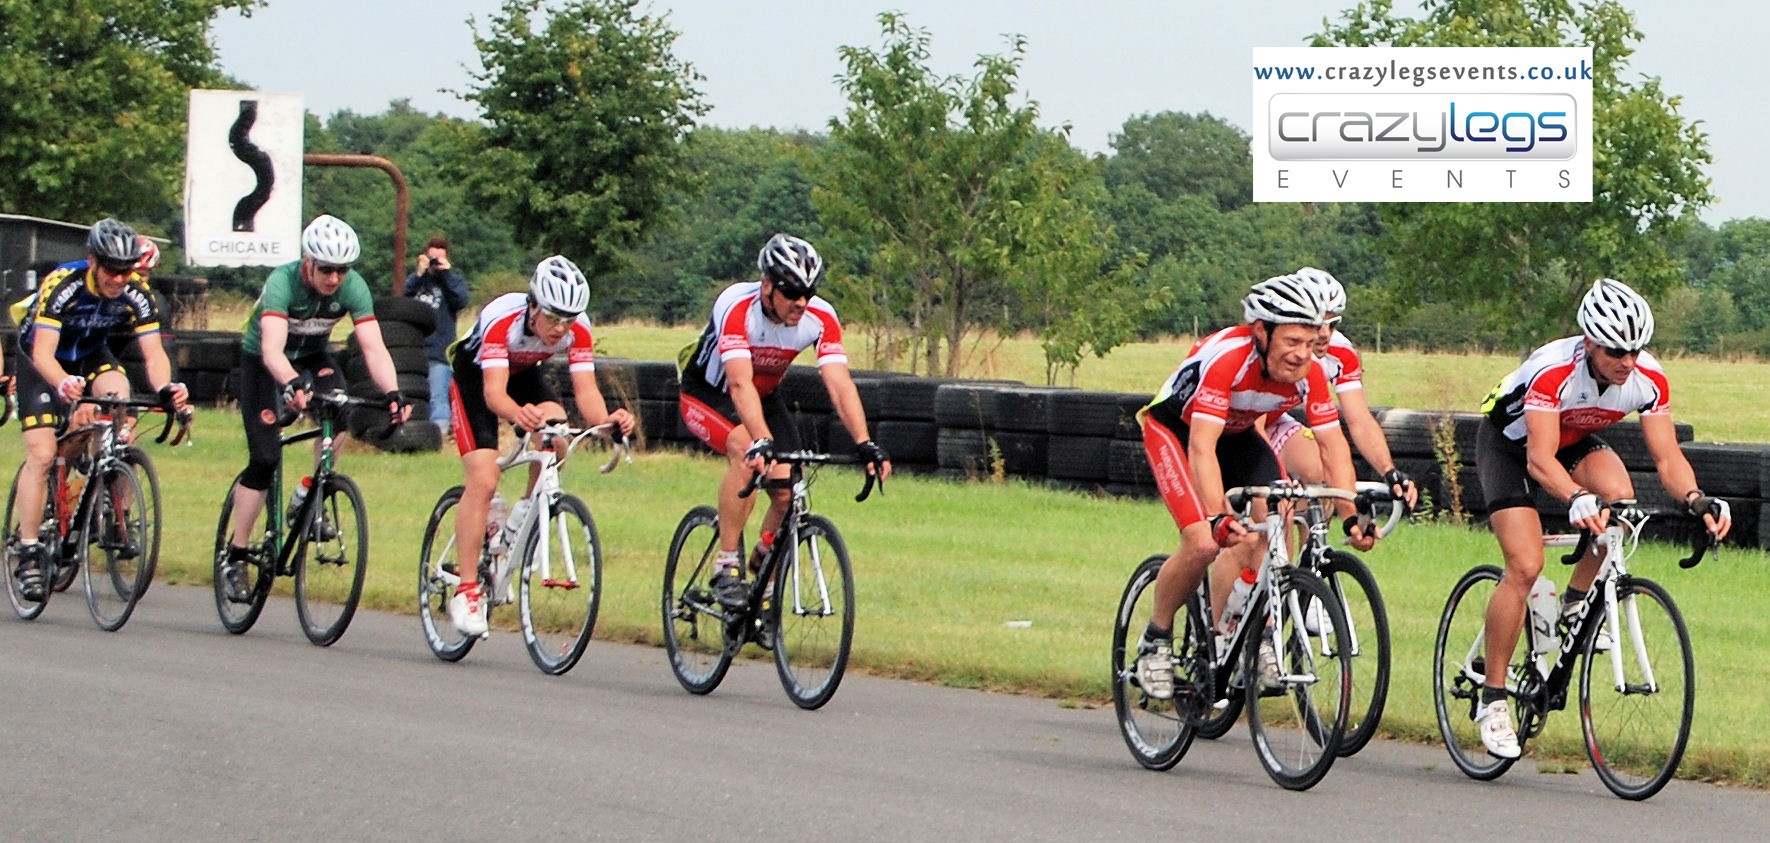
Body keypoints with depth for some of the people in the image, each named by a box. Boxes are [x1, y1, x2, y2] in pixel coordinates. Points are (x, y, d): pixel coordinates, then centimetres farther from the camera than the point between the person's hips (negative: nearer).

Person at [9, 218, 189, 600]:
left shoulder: (135, 294, -23)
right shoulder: (62, 285, -33)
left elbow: (153, 353, -26)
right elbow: (43, 355, -40)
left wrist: (165, 387, -48)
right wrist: (64, 385, -61)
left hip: (91, 356, 3)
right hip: (44, 363, -3)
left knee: (119, 395, -29)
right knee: (41, 453, -16)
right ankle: (29, 551, -9)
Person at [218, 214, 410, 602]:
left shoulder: (352, 287, -22)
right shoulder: (283, 282, -33)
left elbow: (374, 348, -30)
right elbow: (272, 350, -45)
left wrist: (392, 392, -48)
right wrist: (293, 385, -65)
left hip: (312, 356, 3)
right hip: (261, 362, -3)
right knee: (265, 458, -13)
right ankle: (235, 555, 0)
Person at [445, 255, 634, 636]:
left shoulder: (577, 330, -26)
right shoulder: (502, 321, -38)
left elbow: (586, 390, -31)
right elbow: (494, 392, -45)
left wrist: (606, 419, -53)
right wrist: (518, 414, -67)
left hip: (524, 374, 4)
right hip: (475, 376, -4)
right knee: (483, 481, -18)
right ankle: (466, 591, -12)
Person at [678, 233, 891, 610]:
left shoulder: (821, 318, -22)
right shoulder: (737, 307, -34)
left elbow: (840, 384, -28)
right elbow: (740, 384, -44)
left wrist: (865, 445, -42)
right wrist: (762, 442, -57)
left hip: (765, 398, 5)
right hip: (707, 395, -5)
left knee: (787, 491, -13)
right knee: (746, 453, -34)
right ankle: (726, 568, -25)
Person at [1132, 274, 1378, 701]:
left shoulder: (1309, 373, -22)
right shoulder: (1227, 358, -38)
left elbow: (1333, 443, -18)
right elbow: (1202, 447, -43)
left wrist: (1351, 517, -29)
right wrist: (1218, 517, -55)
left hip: (1238, 434, 6)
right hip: (1174, 428, -6)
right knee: (1204, 543, -23)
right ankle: (1155, 641, -1)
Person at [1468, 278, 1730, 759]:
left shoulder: (1648, 380, -23)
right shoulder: (1553, 371, -37)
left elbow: (1667, 456, -21)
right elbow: (1539, 458, -45)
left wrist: (1695, 499, -41)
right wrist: (1576, 499, -63)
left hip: (1574, 441, 5)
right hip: (1509, 443, -4)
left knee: (1618, 493, -29)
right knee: (1525, 565, -19)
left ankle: (1575, 604, -4)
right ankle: (1493, 698, -7)